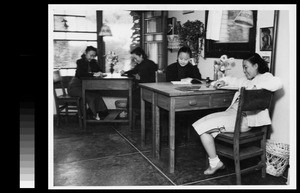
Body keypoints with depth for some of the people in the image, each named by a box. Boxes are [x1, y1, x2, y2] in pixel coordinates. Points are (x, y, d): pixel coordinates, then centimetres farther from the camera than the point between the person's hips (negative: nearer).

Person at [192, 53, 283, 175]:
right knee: (202, 123, -2)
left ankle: (215, 162, 0)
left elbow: (278, 84, -22)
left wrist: (255, 86, -25)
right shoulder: (247, 79, 24)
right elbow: (236, 81, 43)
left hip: (243, 119, -10)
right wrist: (224, 81, 25)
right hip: (232, 112, 10)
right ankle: (214, 161, -1)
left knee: (202, 127, -15)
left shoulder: (265, 77, -1)